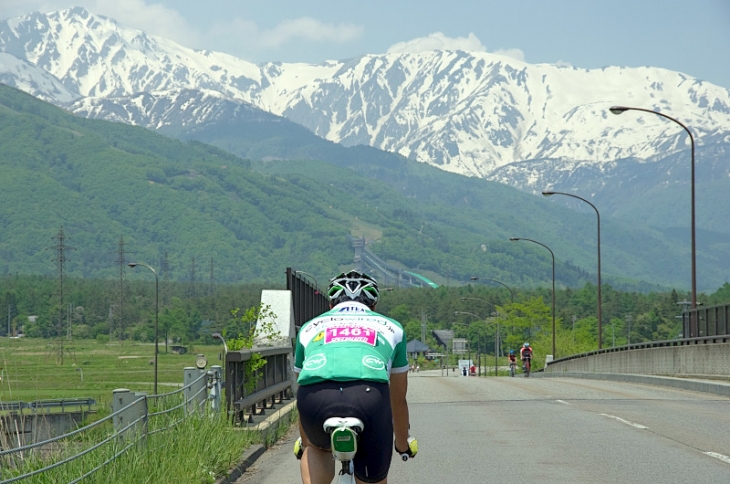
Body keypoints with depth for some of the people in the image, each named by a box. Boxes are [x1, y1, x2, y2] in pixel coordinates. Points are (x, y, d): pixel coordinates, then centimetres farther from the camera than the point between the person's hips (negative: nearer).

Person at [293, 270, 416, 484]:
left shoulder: (310, 327, 37)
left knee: (317, 449, 35)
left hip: (316, 396, 1)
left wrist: (304, 443, 63)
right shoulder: (391, 328, 36)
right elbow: (398, 400, 45)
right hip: (370, 397, -1)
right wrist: (403, 444, 62)